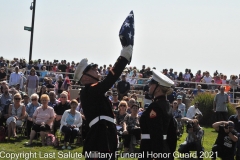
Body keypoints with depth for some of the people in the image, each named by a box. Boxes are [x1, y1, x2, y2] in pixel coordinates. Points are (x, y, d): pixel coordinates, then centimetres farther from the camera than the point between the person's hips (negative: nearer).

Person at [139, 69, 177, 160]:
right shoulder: (167, 106, 12)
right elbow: (172, 132, 16)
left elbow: (156, 134, -21)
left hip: (152, 151, -9)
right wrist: (170, 153, 20)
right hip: (165, 151, 9)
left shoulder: (155, 106, -15)